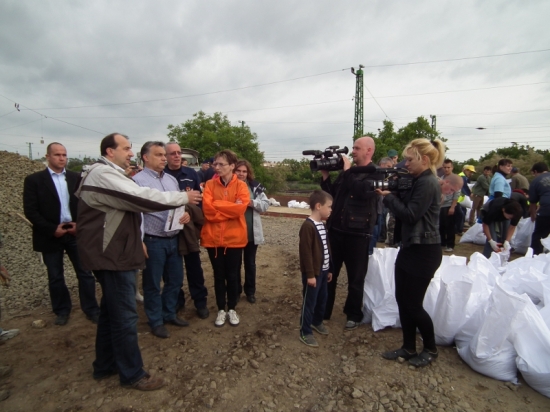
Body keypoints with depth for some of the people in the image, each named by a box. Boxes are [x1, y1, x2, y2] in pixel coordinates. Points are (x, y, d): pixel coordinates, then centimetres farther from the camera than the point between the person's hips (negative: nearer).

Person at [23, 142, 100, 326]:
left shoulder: (76, 178, 5)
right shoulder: (34, 180, -2)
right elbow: (30, 211, -7)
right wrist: (52, 229, -14)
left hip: (76, 232, 2)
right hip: (51, 235, -1)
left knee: (85, 273, 5)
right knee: (55, 277, 11)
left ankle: (91, 309, 17)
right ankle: (62, 311, 29)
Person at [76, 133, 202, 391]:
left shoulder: (110, 175, 19)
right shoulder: (103, 174, -18)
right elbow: (141, 198, -27)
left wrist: (136, 242, 24)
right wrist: (183, 197, -18)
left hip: (115, 252, 11)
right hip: (111, 255, -11)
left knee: (111, 311, 20)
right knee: (124, 316, -2)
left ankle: (105, 365, 35)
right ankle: (132, 374, 13)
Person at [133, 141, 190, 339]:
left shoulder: (171, 179, 11)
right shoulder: (138, 180, -10)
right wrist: (139, 241, -17)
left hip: (174, 239, 7)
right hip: (153, 241, -6)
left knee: (175, 280, 17)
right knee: (152, 284, 10)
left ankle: (169, 314, 36)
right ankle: (156, 321, 27)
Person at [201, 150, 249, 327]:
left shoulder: (241, 185, -1)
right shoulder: (210, 184, 2)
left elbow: (241, 207, -18)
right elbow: (207, 209, -11)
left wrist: (217, 204, -14)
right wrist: (230, 208, -14)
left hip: (234, 238, -1)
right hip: (213, 238, 1)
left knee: (232, 275, 10)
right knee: (218, 275, 13)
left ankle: (232, 309, 29)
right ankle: (221, 310, 29)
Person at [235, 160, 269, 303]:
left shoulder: (255, 187, 0)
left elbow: (265, 204, -2)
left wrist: (252, 202, -16)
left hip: (252, 232, 2)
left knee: (250, 263, 15)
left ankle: (250, 291, 31)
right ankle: (235, 291, 30)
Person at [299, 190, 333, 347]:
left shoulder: (322, 225, 10)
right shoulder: (308, 226, -20)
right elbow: (306, 252, -21)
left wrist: (329, 269, 18)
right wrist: (310, 274, -20)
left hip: (323, 270, 9)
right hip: (313, 272, -9)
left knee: (322, 299, 22)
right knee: (309, 302, 3)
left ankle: (317, 321, 44)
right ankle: (305, 333, 17)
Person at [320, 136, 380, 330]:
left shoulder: (376, 174, -6)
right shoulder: (347, 172, 13)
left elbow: (363, 191, -24)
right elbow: (331, 194, 12)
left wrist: (347, 170, -16)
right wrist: (325, 175, 0)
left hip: (358, 234, -5)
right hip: (335, 230, 6)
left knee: (355, 278, 9)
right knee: (328, 273, 13)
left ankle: (353, 315, 28)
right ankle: (323, 311, 29)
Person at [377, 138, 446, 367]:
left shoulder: (428, 184, -18)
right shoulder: (418, 181, 12)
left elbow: (410, 215, -22)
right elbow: (405, 207, 13)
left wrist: (389, 197, -11)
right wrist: (392, 194, -3)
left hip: (424, 251, -9)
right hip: (409, 247, 9)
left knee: (413, 303, 3)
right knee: (402, 299, 13)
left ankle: (431, 349, 26)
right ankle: (409, 348, 28)